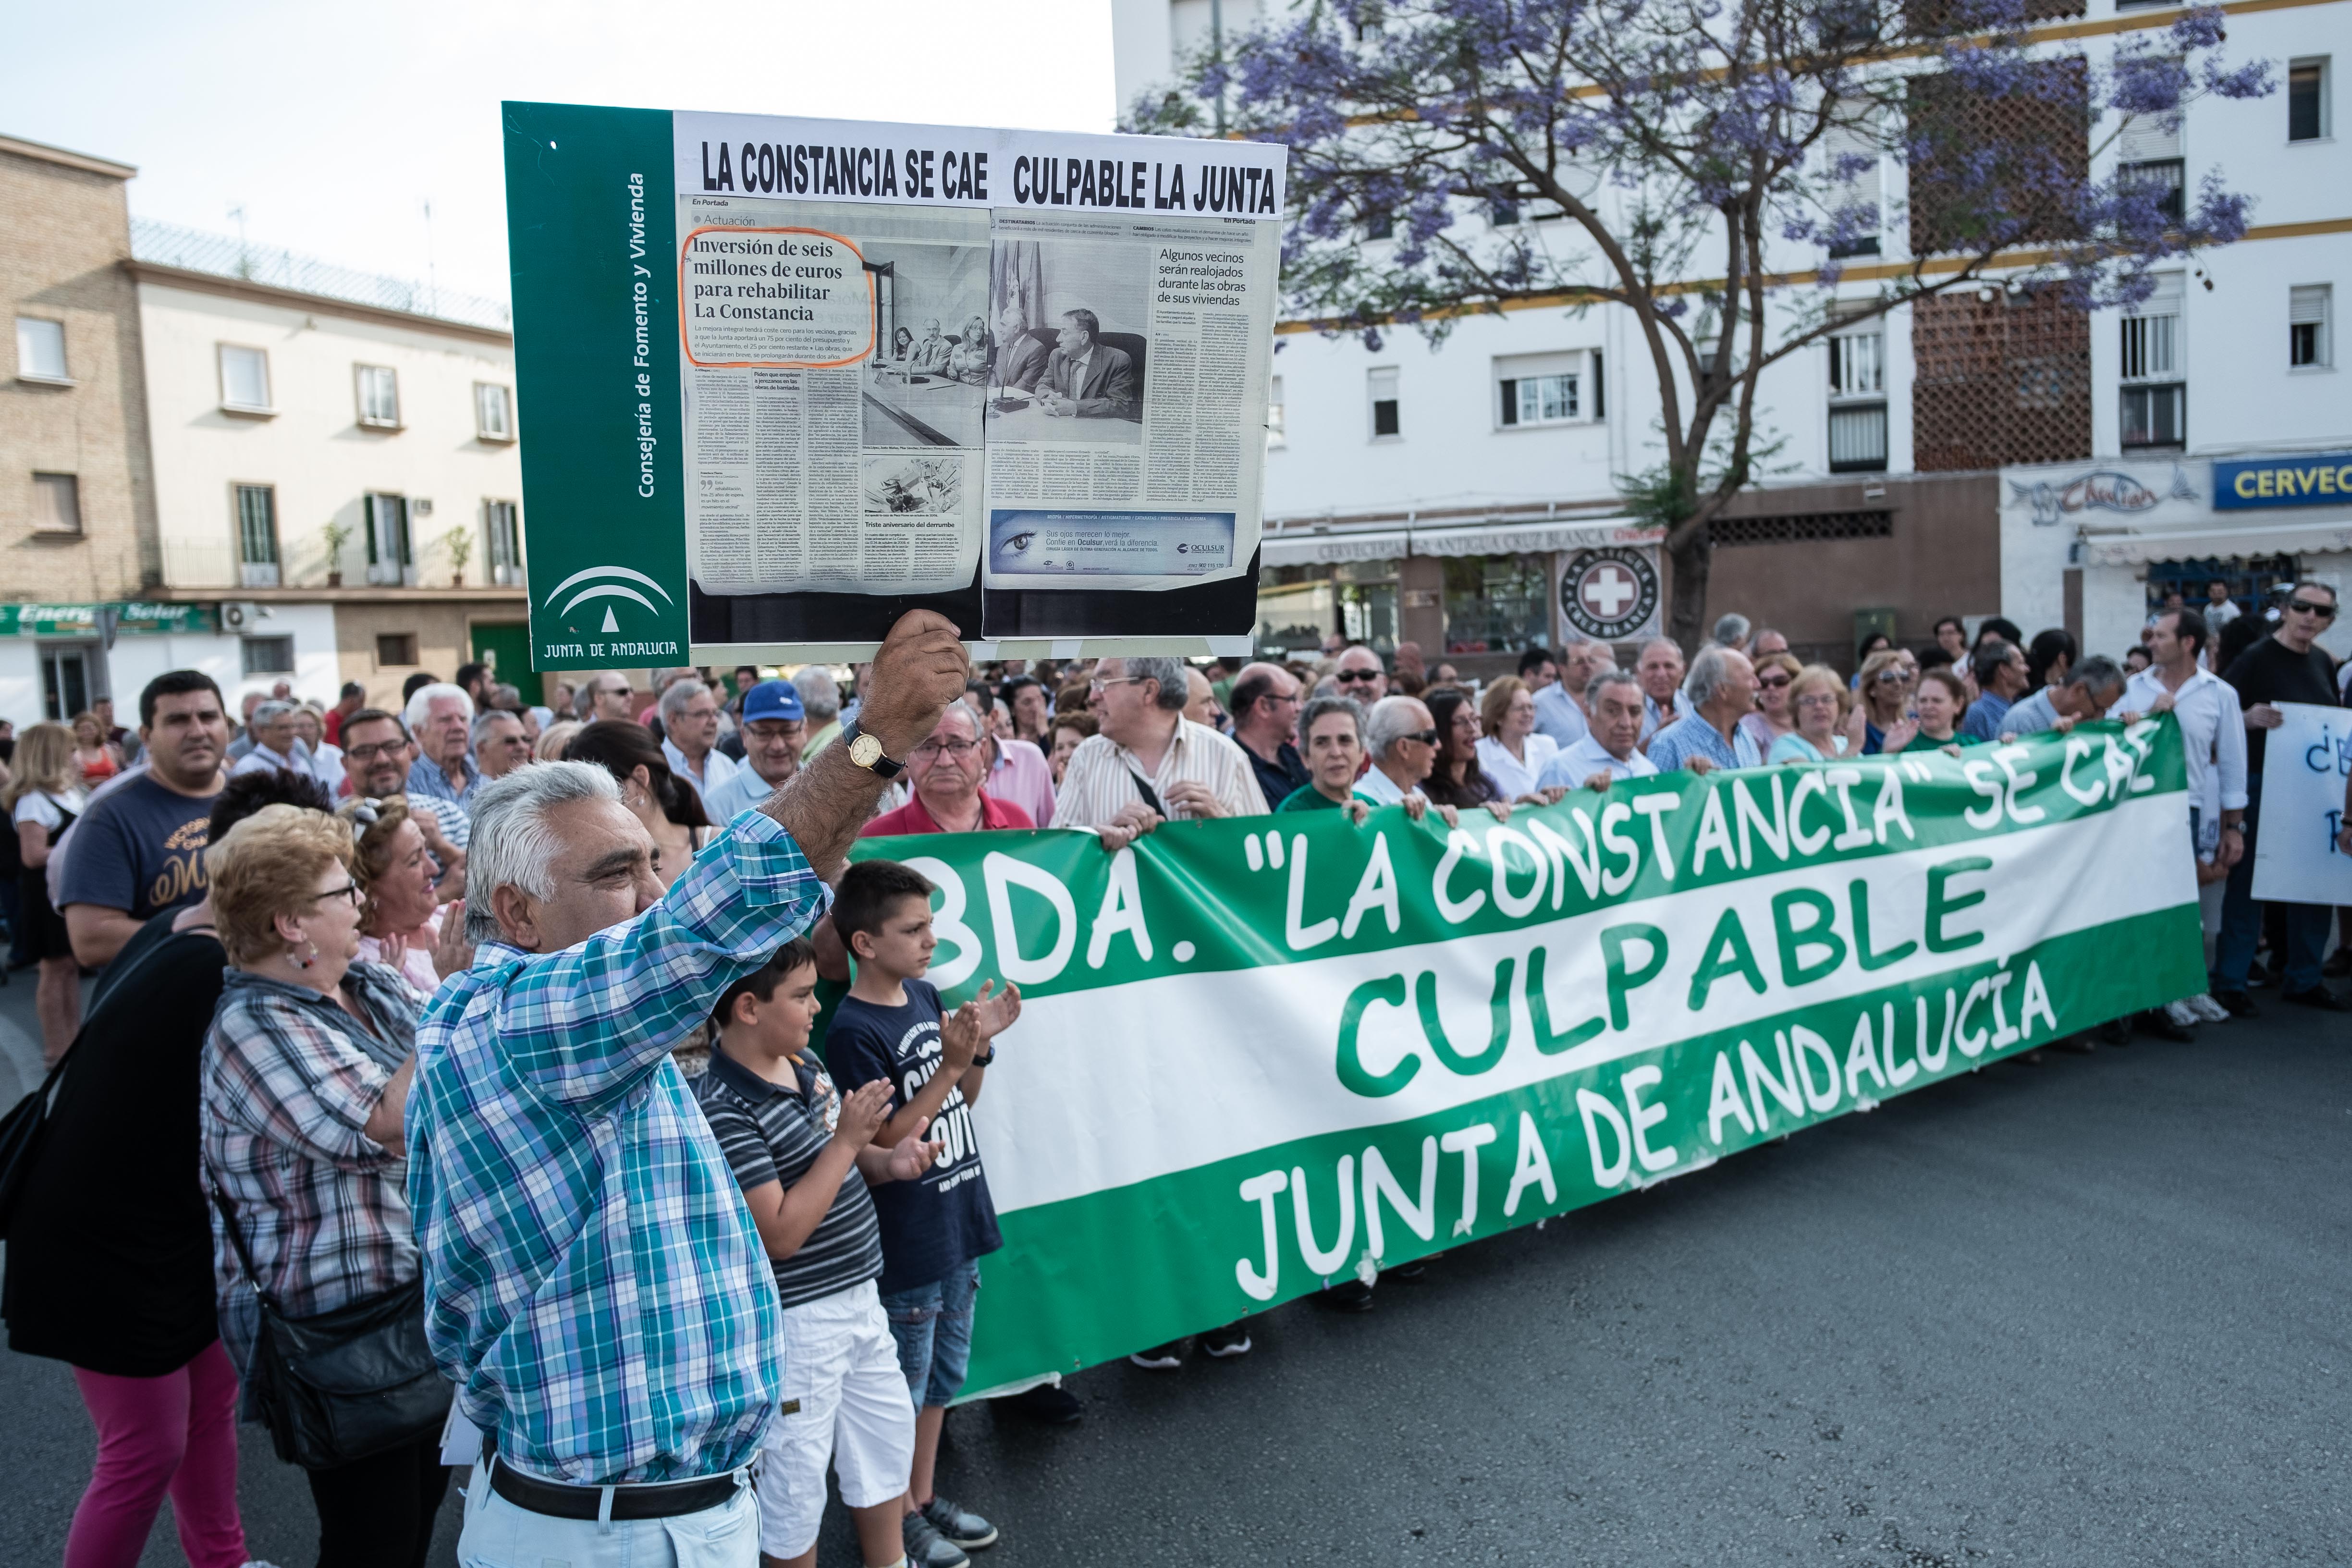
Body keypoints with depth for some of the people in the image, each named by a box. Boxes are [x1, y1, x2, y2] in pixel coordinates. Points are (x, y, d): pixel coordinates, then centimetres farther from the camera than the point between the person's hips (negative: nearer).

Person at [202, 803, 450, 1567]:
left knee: (423, 1503, 23)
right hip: (339, 1325, -8)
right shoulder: (253, 1029, -20)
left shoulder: (371, 982, 3)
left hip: (418, 1296, 8)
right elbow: (388, 1130, -31)